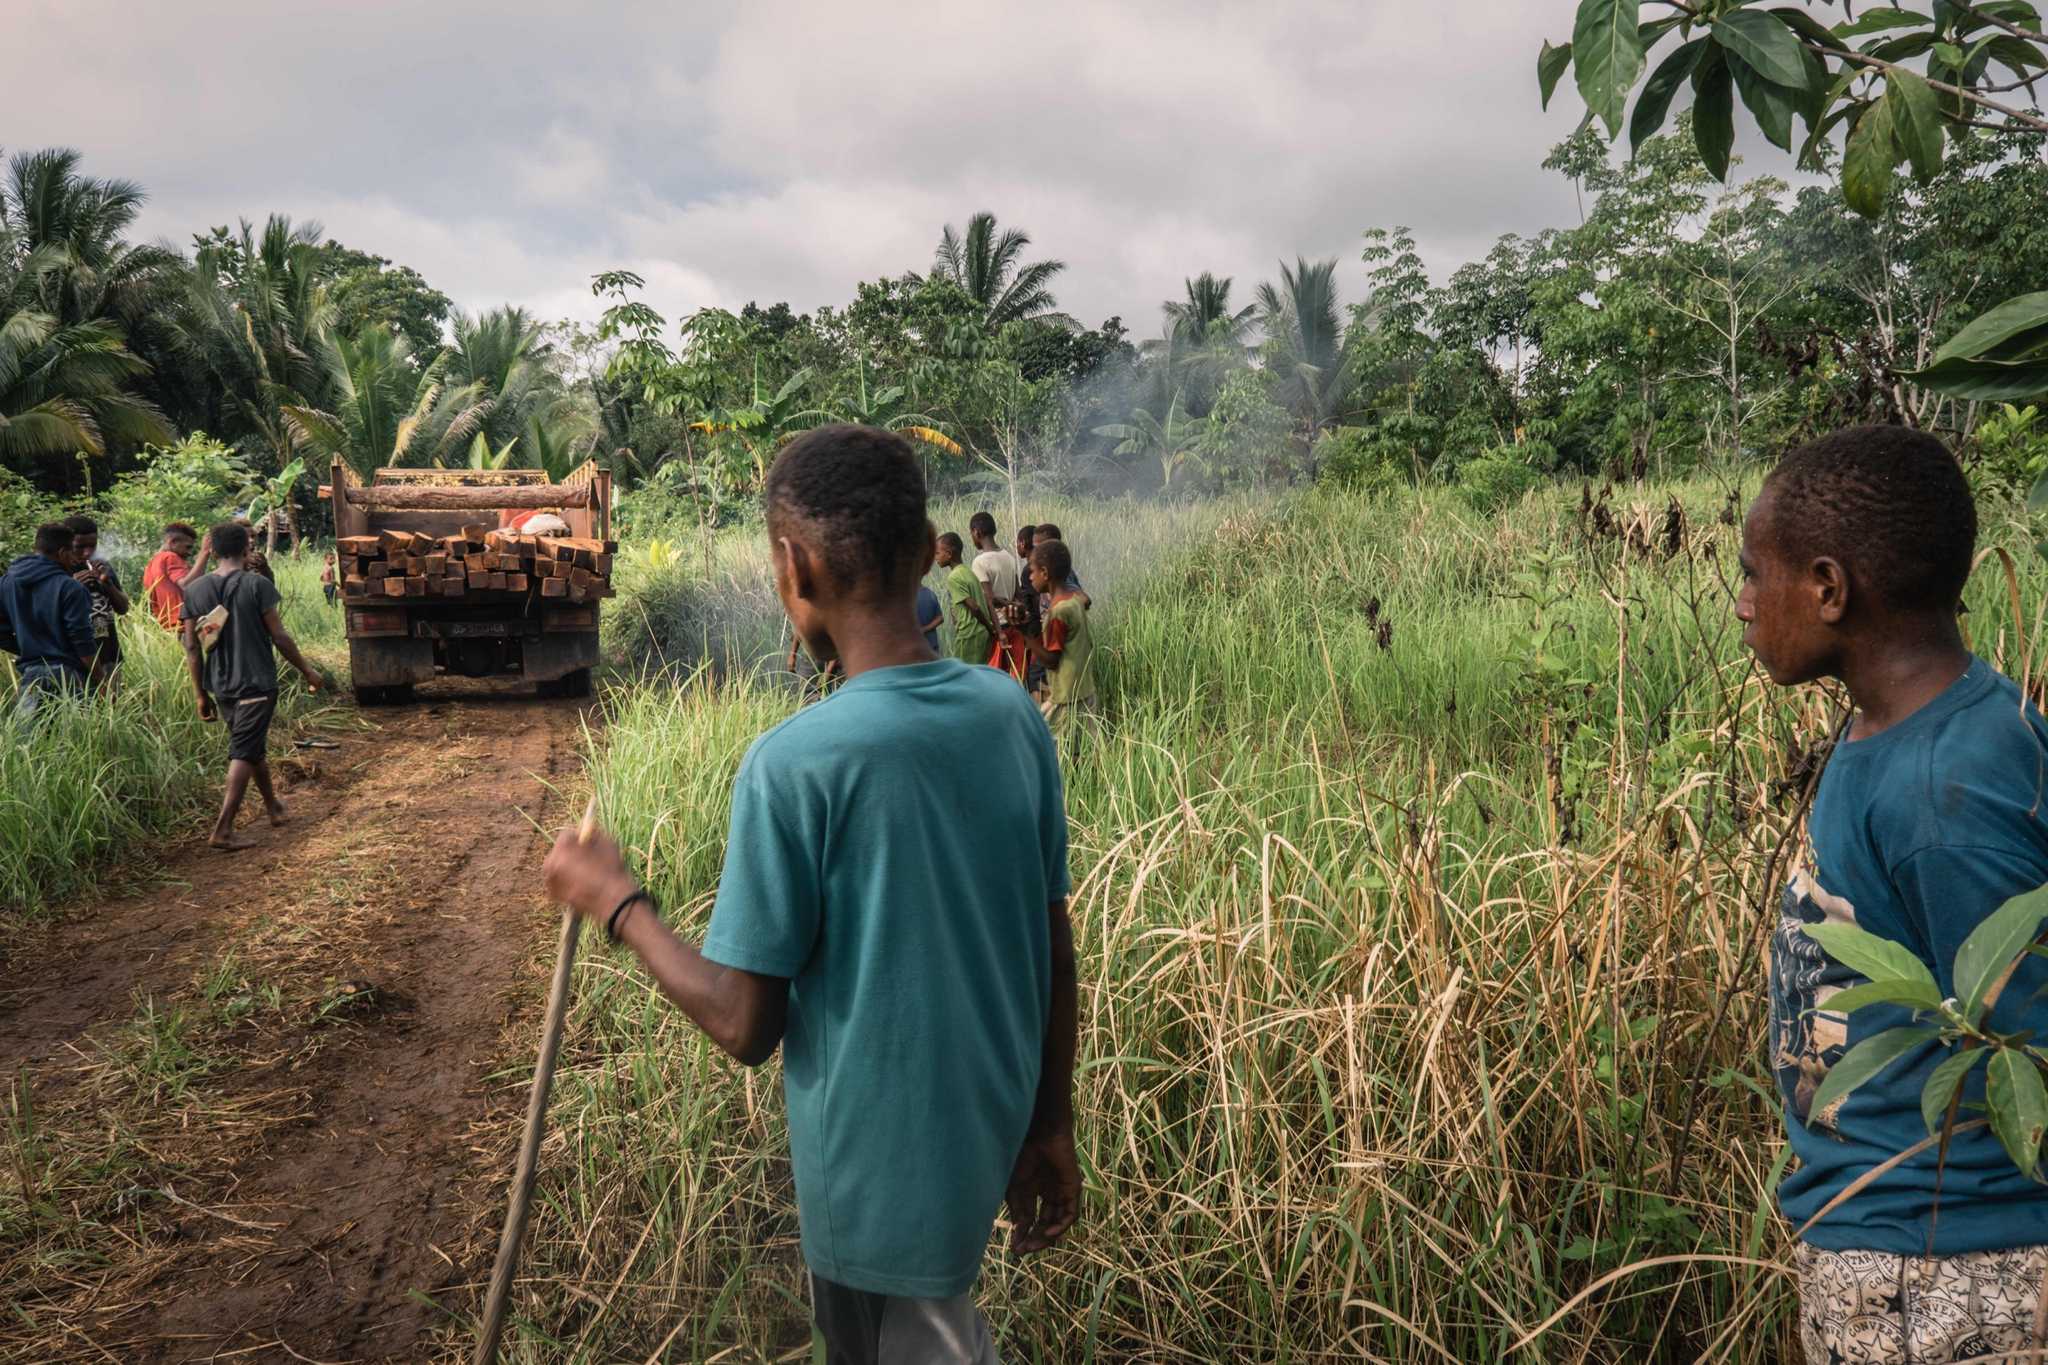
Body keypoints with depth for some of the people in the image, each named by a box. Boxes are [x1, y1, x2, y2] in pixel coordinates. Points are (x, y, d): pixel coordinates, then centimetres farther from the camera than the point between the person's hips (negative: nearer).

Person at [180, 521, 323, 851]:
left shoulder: (195, 590, 3)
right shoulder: (256, 584, -11)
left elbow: (192, 646, 4)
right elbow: (279, 636, -10)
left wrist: (201, 694, 10)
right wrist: (307, 671, 2)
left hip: (221, 687, 5)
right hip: (256, 684, -5)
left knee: (255, 747, 22)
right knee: (244, 753, -4)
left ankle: (273, 806, 37)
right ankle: (223, 829, -11)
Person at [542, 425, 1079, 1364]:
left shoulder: (794, 764, -25)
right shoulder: (1012, 715, -8)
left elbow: (745, 1027, -18)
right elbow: (1053, 943, 0)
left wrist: (615, 901, -4)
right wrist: (1052, 1122, 12)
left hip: (880, 1170, -5)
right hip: (990, 1136, 5)